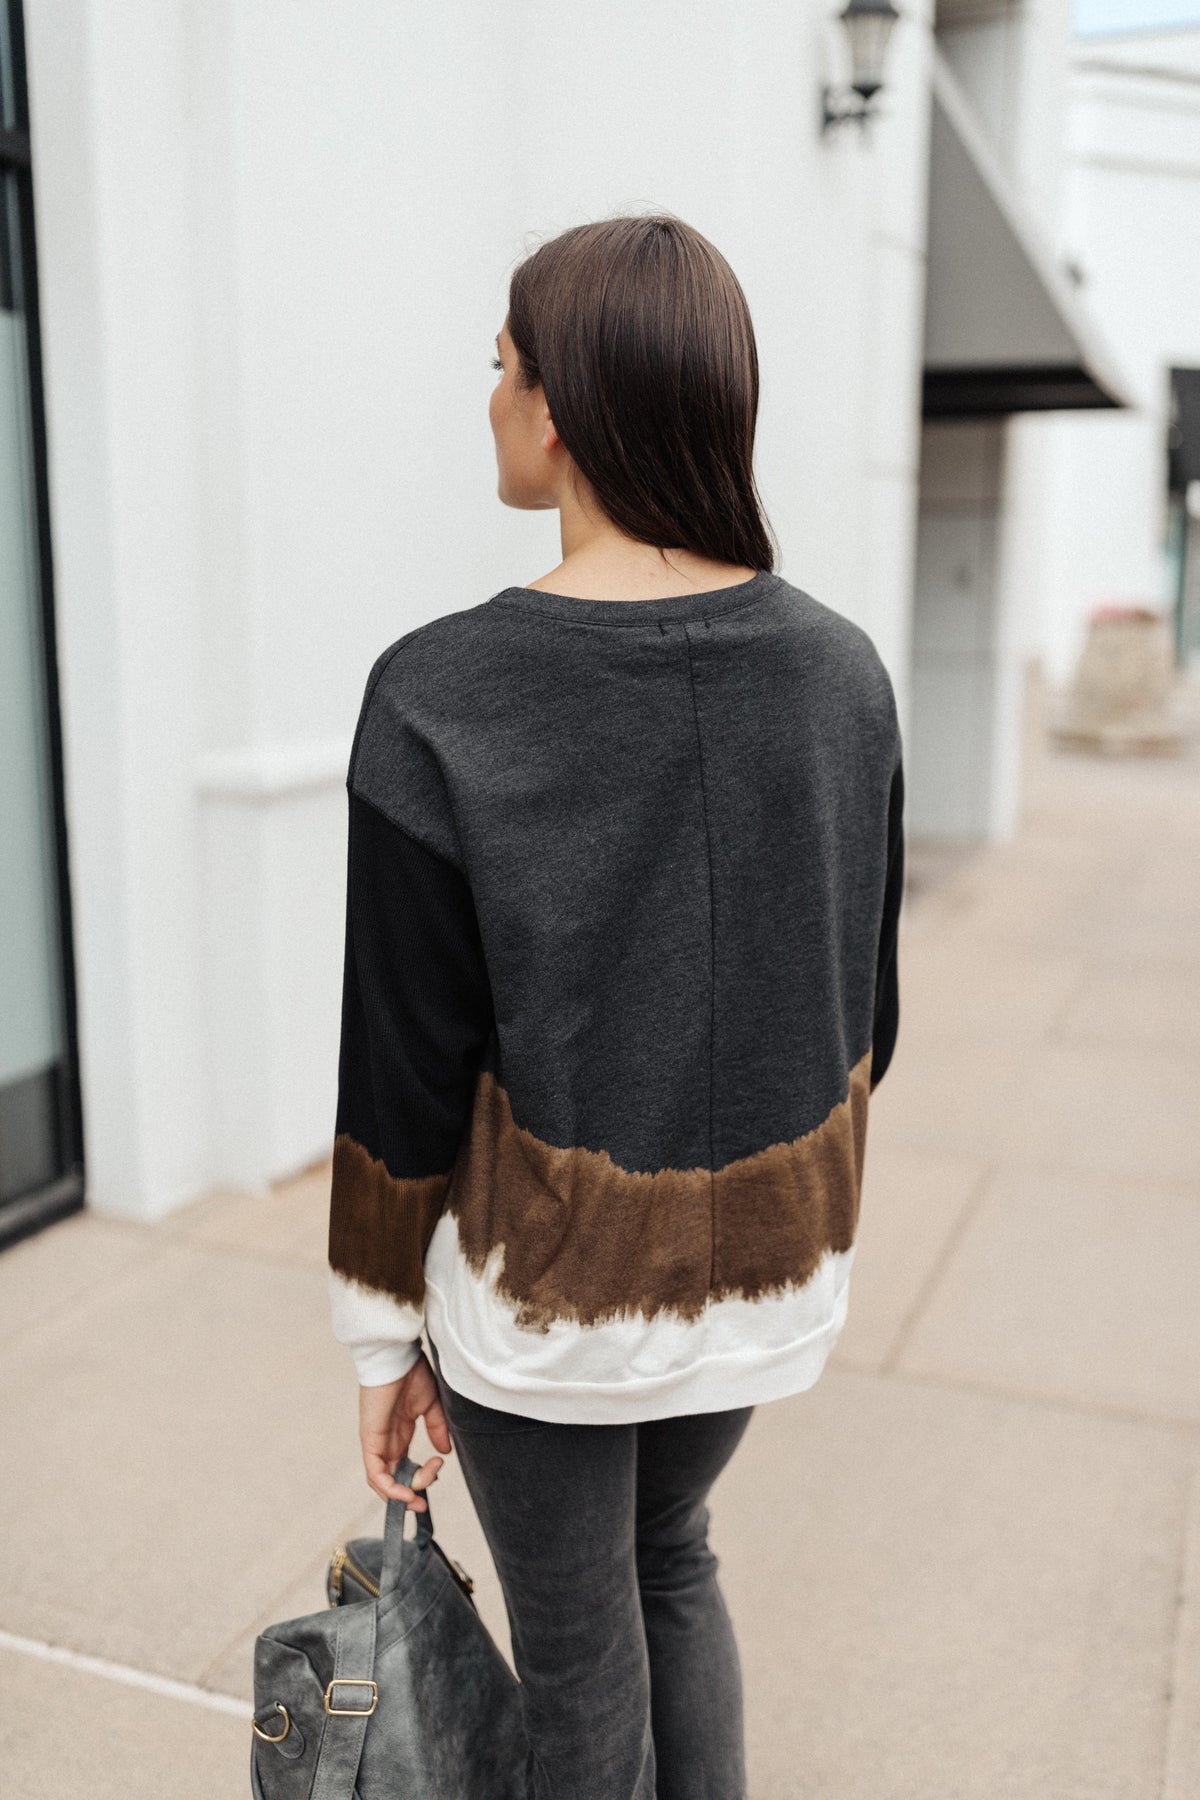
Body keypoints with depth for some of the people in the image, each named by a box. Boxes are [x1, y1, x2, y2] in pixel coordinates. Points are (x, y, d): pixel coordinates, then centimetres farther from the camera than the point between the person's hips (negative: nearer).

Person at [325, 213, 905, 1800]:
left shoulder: (442, 700, -21)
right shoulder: (842, 671, -8)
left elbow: (401, 1066, -15)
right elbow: (861, 1007, 1)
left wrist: (380, 1335, 0)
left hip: (545, 1274, -4)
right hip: (765, 1263, 4)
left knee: (578, 1644, 21)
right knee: (671, 1555, 31)